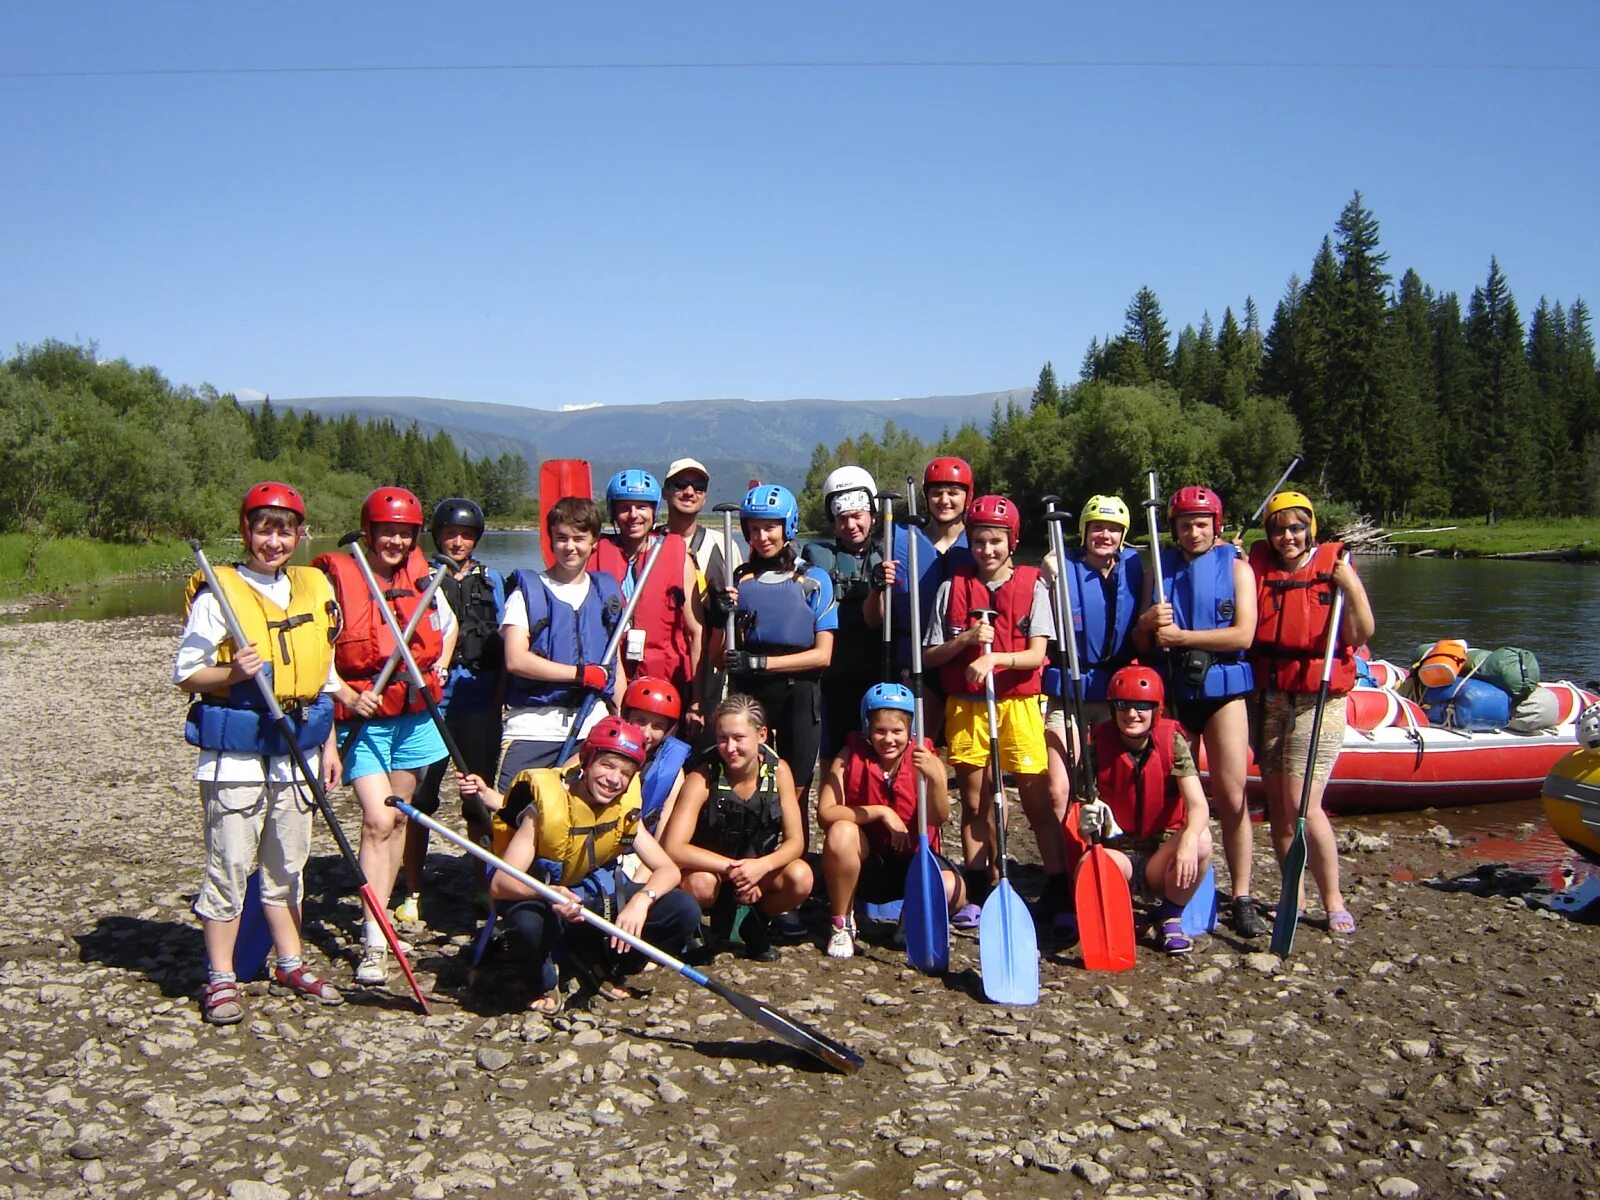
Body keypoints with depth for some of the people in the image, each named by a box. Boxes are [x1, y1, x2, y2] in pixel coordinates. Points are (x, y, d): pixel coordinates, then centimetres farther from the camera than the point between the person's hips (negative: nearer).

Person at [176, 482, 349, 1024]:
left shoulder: (314, 590, 9)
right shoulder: (218, 595, -7)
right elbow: (185, 673, -7)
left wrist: (328, 745, 14)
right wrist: (232, 673, -26)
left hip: (297, 753, 5)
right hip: (235, 755, -5)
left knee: (287, 865, 14)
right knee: (229, 866, 0)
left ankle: (290, 964, 26)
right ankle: (221, 979, 11)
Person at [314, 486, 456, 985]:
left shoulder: (421, 575, 5)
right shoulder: (337, 577, -10)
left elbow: (448, 624, 22)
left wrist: (439, 670, 10)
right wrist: (345, 695, -18)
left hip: (415, 714, 5)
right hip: (364, 716, -5)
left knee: (399, 816, 13)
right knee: (378, 820, -14)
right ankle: (373, 942, -10)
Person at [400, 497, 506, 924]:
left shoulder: (490, 580, 11)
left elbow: (502, 646, 11)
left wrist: (498, 700, 4)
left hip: (478, 704, 1)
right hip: (430, 703, -1)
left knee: (479, 800, 6)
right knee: (418, 800, 0)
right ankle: (412, 893, 11)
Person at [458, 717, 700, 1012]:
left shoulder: (625, 811, -11)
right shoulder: (545, 807, -25)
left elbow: (669, 870, -15)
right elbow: (499, 884, -30)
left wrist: (641, 899, -38)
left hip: (601, 898, 5)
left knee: (685, 911, -17)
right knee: (527, 921, -42)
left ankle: (605, 968, 8)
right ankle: (546, 983, -5)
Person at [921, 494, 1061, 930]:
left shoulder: (1033, 586, 1)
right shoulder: (953, 588, 5)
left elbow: (1036, 654, -7)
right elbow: (929, 657, 3)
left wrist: (994, 658, -24)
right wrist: (966, 640, -13)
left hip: (1018, 704, -2)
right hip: (964, 706, 2)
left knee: (1037, 800, -2)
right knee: (974, 801, 8)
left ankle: (1058, 889, 8)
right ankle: (977, 893, 17)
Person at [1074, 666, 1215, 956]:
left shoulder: (1172, 741, -9)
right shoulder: (1099, 742, -7)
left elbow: (1198, 805, -21)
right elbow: (1084, 803, -9)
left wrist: (1189, 839, -43)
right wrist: (1086, 820, -35)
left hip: (1162, 857, 1)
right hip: (1116, 852, -1)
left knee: (1201, 841, -32)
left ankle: (1171, 917, -3)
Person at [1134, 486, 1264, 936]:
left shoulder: (1236, 567, 2)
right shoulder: (1159, 569, 11)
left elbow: (1243, 634, -11)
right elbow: (1141, 644, 11)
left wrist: (1179, 636, -14)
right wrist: (1147, 623, -11)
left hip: (1223, 689, -3)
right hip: (1171, 691, 3)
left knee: (1231, 798, -7)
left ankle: (1242, 899, -2)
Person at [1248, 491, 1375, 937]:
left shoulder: (1334, 568, -3)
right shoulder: (1256, 567, 4)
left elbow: (1360, 636, -7)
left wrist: (1352, 588, -20)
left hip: (1318, 700, -4)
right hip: (1267, 699, 4)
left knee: (1302, 805, -11)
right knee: (1277, 805, 9)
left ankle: (1334, 900, 4)